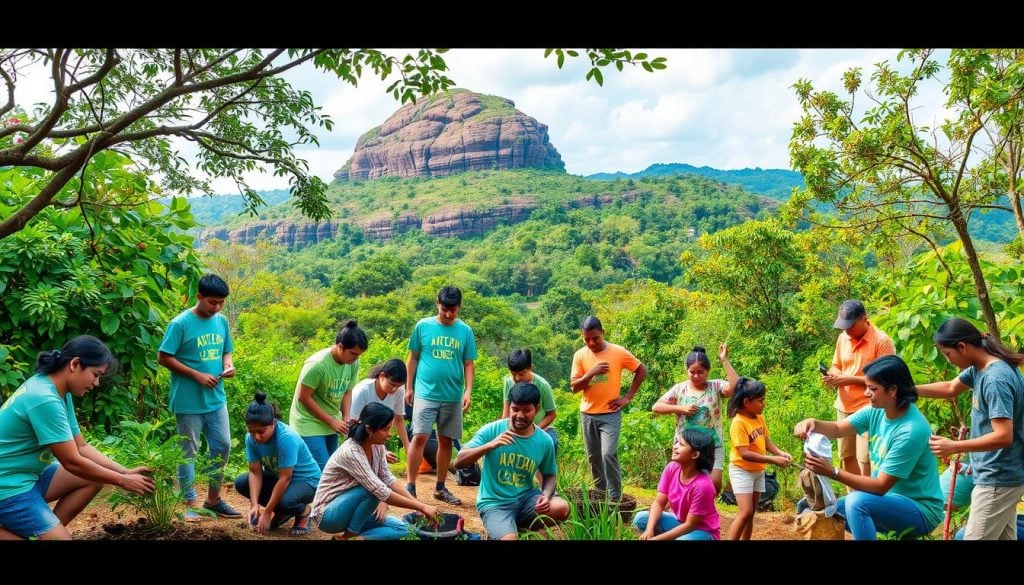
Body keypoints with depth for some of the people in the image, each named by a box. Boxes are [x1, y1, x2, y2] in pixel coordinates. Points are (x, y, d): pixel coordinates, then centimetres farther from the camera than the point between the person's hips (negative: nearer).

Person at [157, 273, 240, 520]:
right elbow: (163, 358, -12)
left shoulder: (222, 322, 5)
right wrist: (197, 375, -17)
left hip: (216, 399, 6)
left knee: (222, 446, 10)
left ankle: (213, 500, 26)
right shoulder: (180, 323, -13)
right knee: (188, 452, 6)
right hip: (189, 402, -6)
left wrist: (228, 365, -6)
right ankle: (192, 504, 16)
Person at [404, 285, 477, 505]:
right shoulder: (423, 326, -2)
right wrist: (409, 387, 3)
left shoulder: (465, 331, 2)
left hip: (453, 396, 2)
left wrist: (468, 391, -7)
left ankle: (440, 487, 21)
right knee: (420, 437, -9)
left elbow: (468, 364, 4)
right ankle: (410, 486, -1)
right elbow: (413, 358, 5)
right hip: (425, 393, -2)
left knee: (446, 441, 10)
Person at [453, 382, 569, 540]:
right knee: (509, 538, -31)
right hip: (494, 502, -4)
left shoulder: (545, 441, -3)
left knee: (562, 508, -22)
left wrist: (546, 495, -12)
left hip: (525, 498, 4)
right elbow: (458, 463, -15)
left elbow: (549, 475, 11)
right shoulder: (491, 430, -12)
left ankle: (516, 524, 2)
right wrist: (490, 445, -30)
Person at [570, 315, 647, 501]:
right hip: (588, 414, 4)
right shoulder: (580, 355, -2)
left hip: (610, 413, -3)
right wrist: (591, 373, -21)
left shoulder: (618, 352, -9)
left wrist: (628, 397, -2)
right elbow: (574, 387, -5)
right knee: (594, 457, 11)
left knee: (609, 454, -16)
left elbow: (642, 370, 2)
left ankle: (615, 497, -7)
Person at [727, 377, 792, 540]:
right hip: (742, 471, -8)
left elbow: (765, 440, 9)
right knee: (745, 513, -14)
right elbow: (745, 454, -28)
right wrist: (773, 459, -30)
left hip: (758, 471, 8)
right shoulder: (738, 423, -23)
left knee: (751, 513, 13)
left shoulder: (759, 418, 1)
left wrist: (781, 453, -10)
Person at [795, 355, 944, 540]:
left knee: (857, 502, -31)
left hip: (921, 510, -8)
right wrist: (813, 424, -21)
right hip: (894, 499, 8)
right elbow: (838, 429, 1)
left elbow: (881, 486, -25)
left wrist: (833, 472, -31)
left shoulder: (911, 431, -28)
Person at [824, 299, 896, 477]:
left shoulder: (882, 341, -13)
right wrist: (833, 375, -5)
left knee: (865, 461, -9)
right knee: (847, 457, 13)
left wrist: (850, 379, -19)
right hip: (844, 408, 6)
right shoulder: (843, 338, 6)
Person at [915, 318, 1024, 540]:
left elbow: (1003, 436, -28)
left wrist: (954, 447, -27)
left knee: (976, 537, -4)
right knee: (1004, 537, 17)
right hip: (1002, 475, 9)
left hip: (998, 478, -9)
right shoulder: (980, 368, 3)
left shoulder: (996, 379, -26)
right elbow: (950, 388, 20)